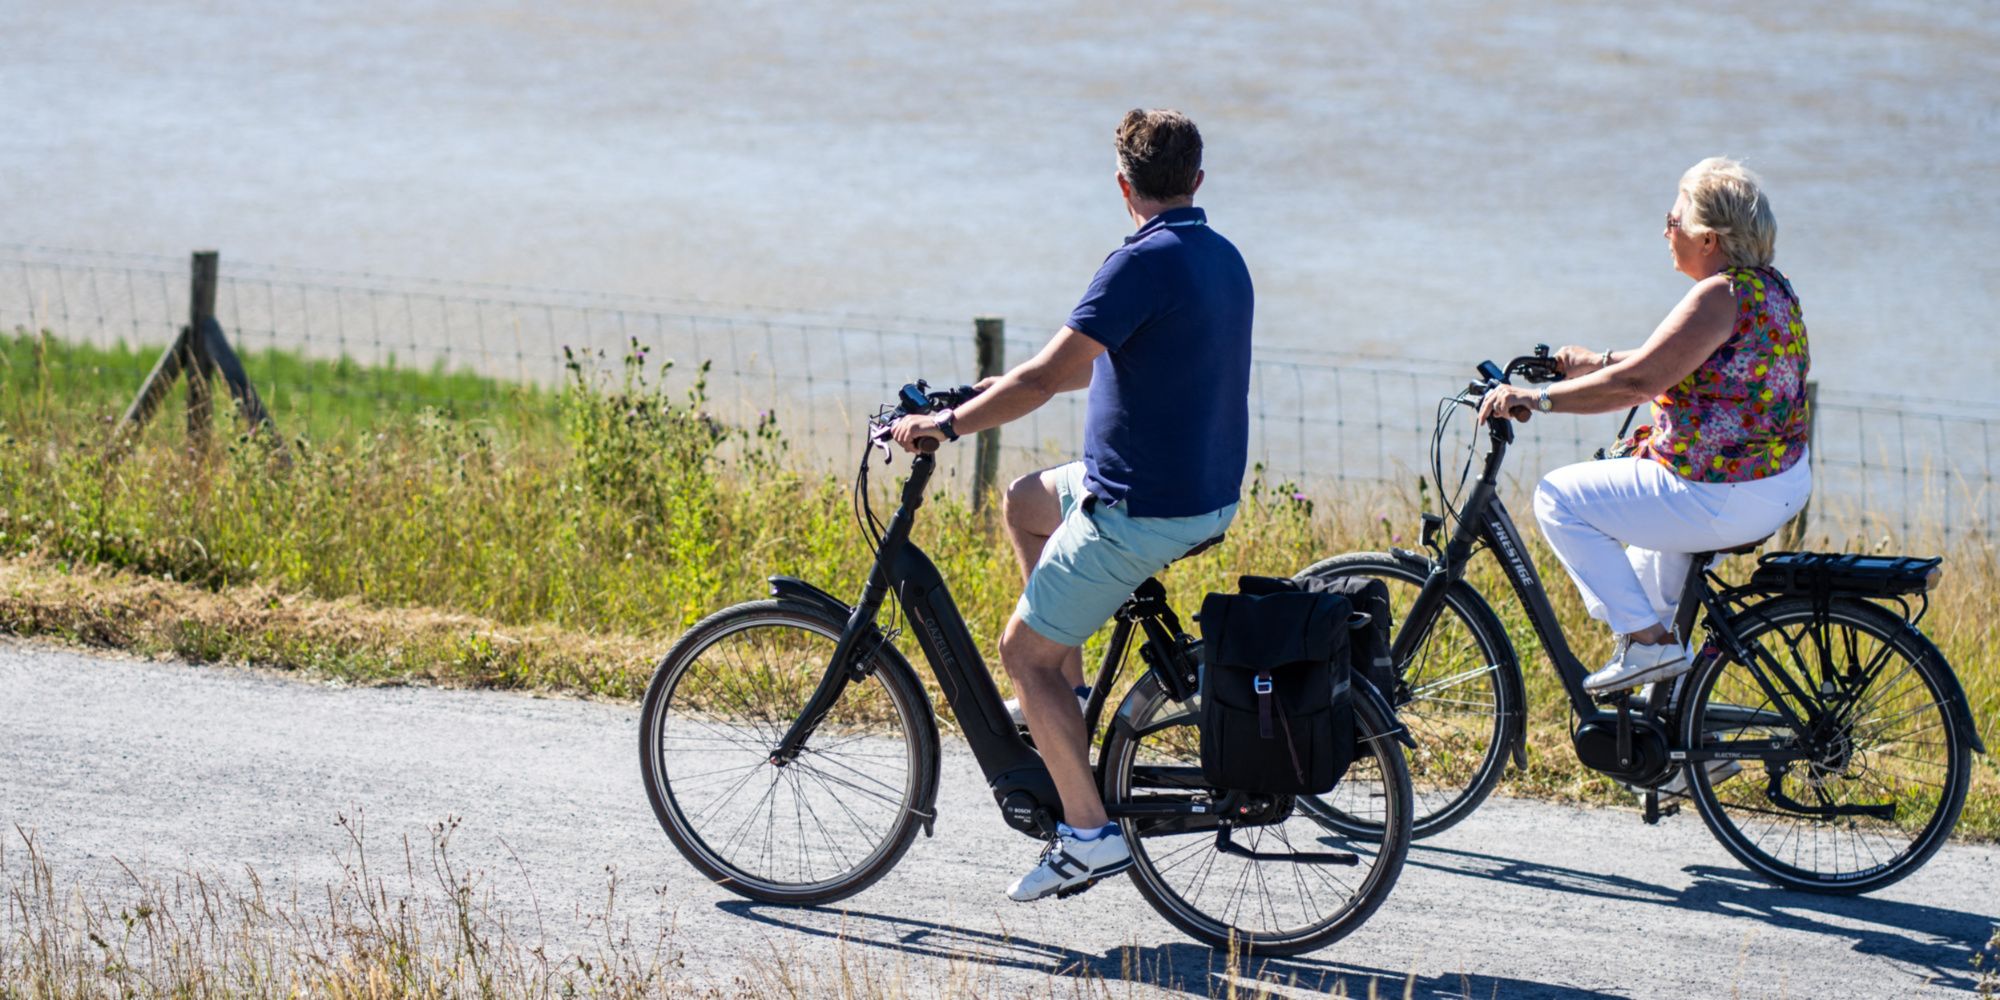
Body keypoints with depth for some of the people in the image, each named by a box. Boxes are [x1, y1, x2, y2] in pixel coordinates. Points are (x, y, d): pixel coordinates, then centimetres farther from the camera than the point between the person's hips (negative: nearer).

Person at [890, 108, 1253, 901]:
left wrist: (948, 423, -15)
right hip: (1210, 492, 9)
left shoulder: (1145, 262, -20)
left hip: (1141, 509, -9)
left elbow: (1048, 375, -24)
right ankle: (1066, 693, 27)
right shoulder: (1223, 258, 9)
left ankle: (1089, 835, 1)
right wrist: (1013, 388, 24)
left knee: (1025, 652, 3)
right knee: (1025, 502, 28)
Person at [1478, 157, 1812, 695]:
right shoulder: (1773, 288, 9)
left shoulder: (1720, 297, -20)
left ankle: (1645, 639, -2)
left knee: (1560, 499, 0)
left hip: (1726, 501, -10)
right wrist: (1599, 363, 19)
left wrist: (1538, 398, -18)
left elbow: (1637, 381, -25)